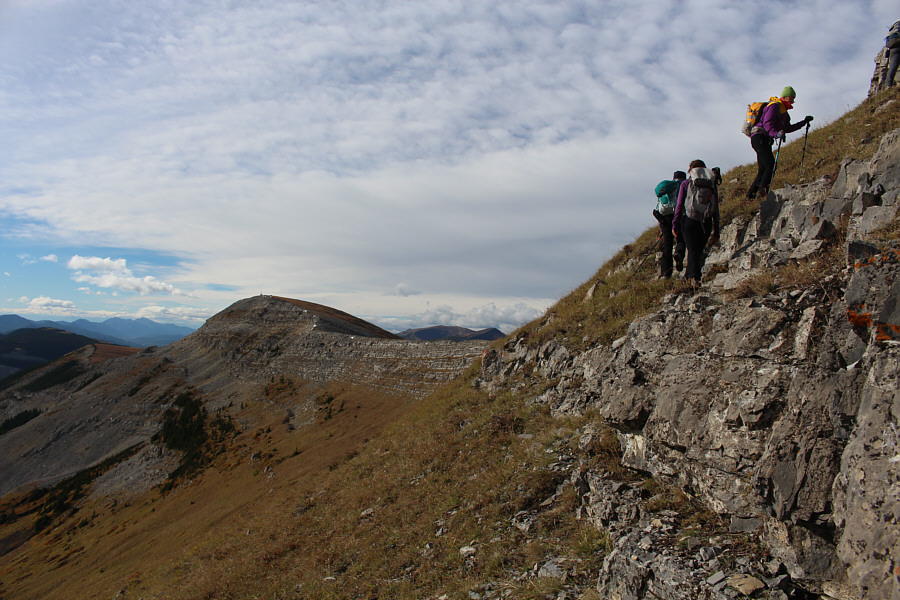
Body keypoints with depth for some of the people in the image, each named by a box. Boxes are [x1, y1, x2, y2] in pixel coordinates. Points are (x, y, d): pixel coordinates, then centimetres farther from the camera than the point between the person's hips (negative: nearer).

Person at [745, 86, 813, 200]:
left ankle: (750, 194, 2)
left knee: (763, 170, 4)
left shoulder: (782, 110, 27)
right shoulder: (775, 106, -5)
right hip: (759, 138, -10)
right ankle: (763, 190, -22)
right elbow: (767, 123, -21)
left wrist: (804, 122, 34)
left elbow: (788, 128, 34)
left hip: (764, 141, 10)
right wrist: (776, 134, -37)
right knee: (771, 165, -19)